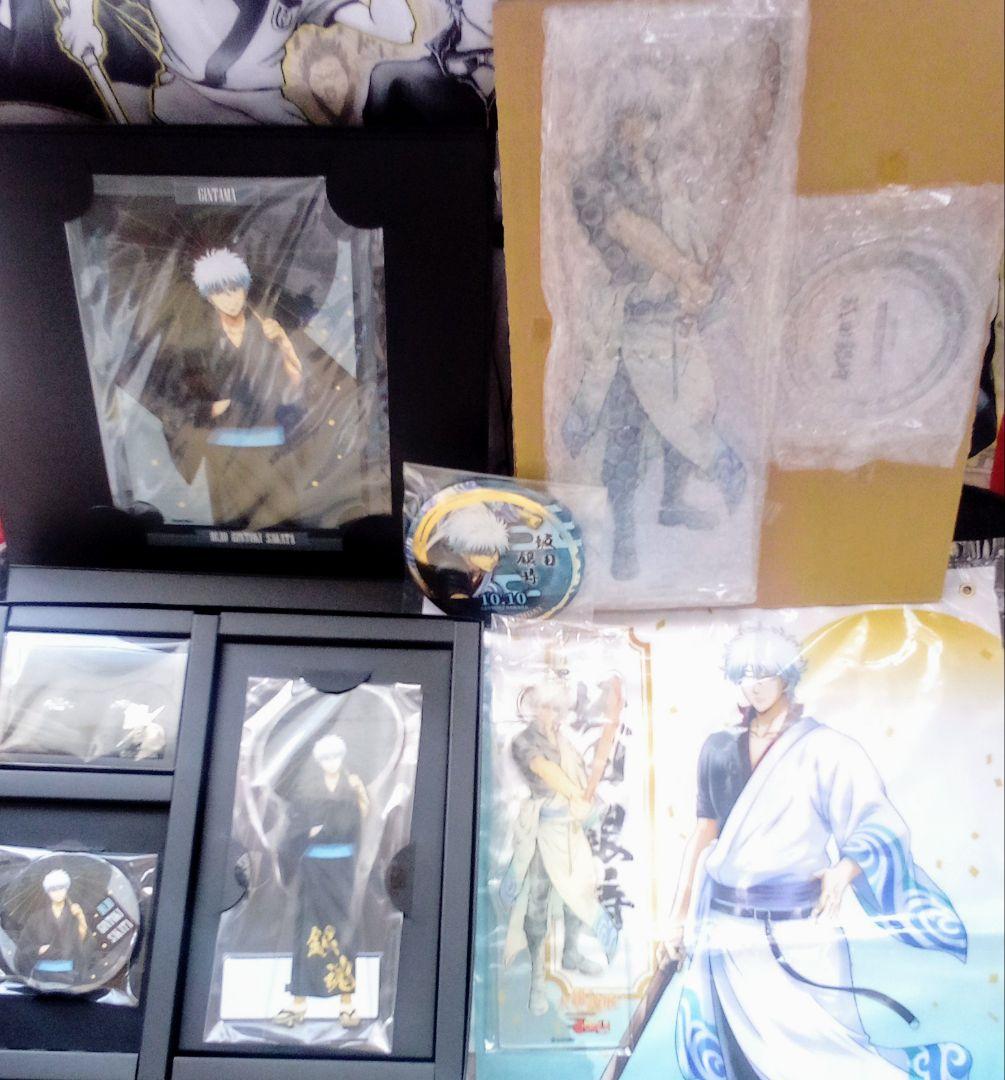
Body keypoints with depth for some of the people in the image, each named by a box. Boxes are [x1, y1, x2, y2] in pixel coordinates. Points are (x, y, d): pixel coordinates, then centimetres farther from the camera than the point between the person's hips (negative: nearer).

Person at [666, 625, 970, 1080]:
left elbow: (882, 826, -9)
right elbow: (705, 832, 10)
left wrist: (846, 867, -28)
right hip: (727, 931, 4)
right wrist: (678, 913, 8)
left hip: (799, 933, -4)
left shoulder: (825, 748, -4)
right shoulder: (719, 748, 7)